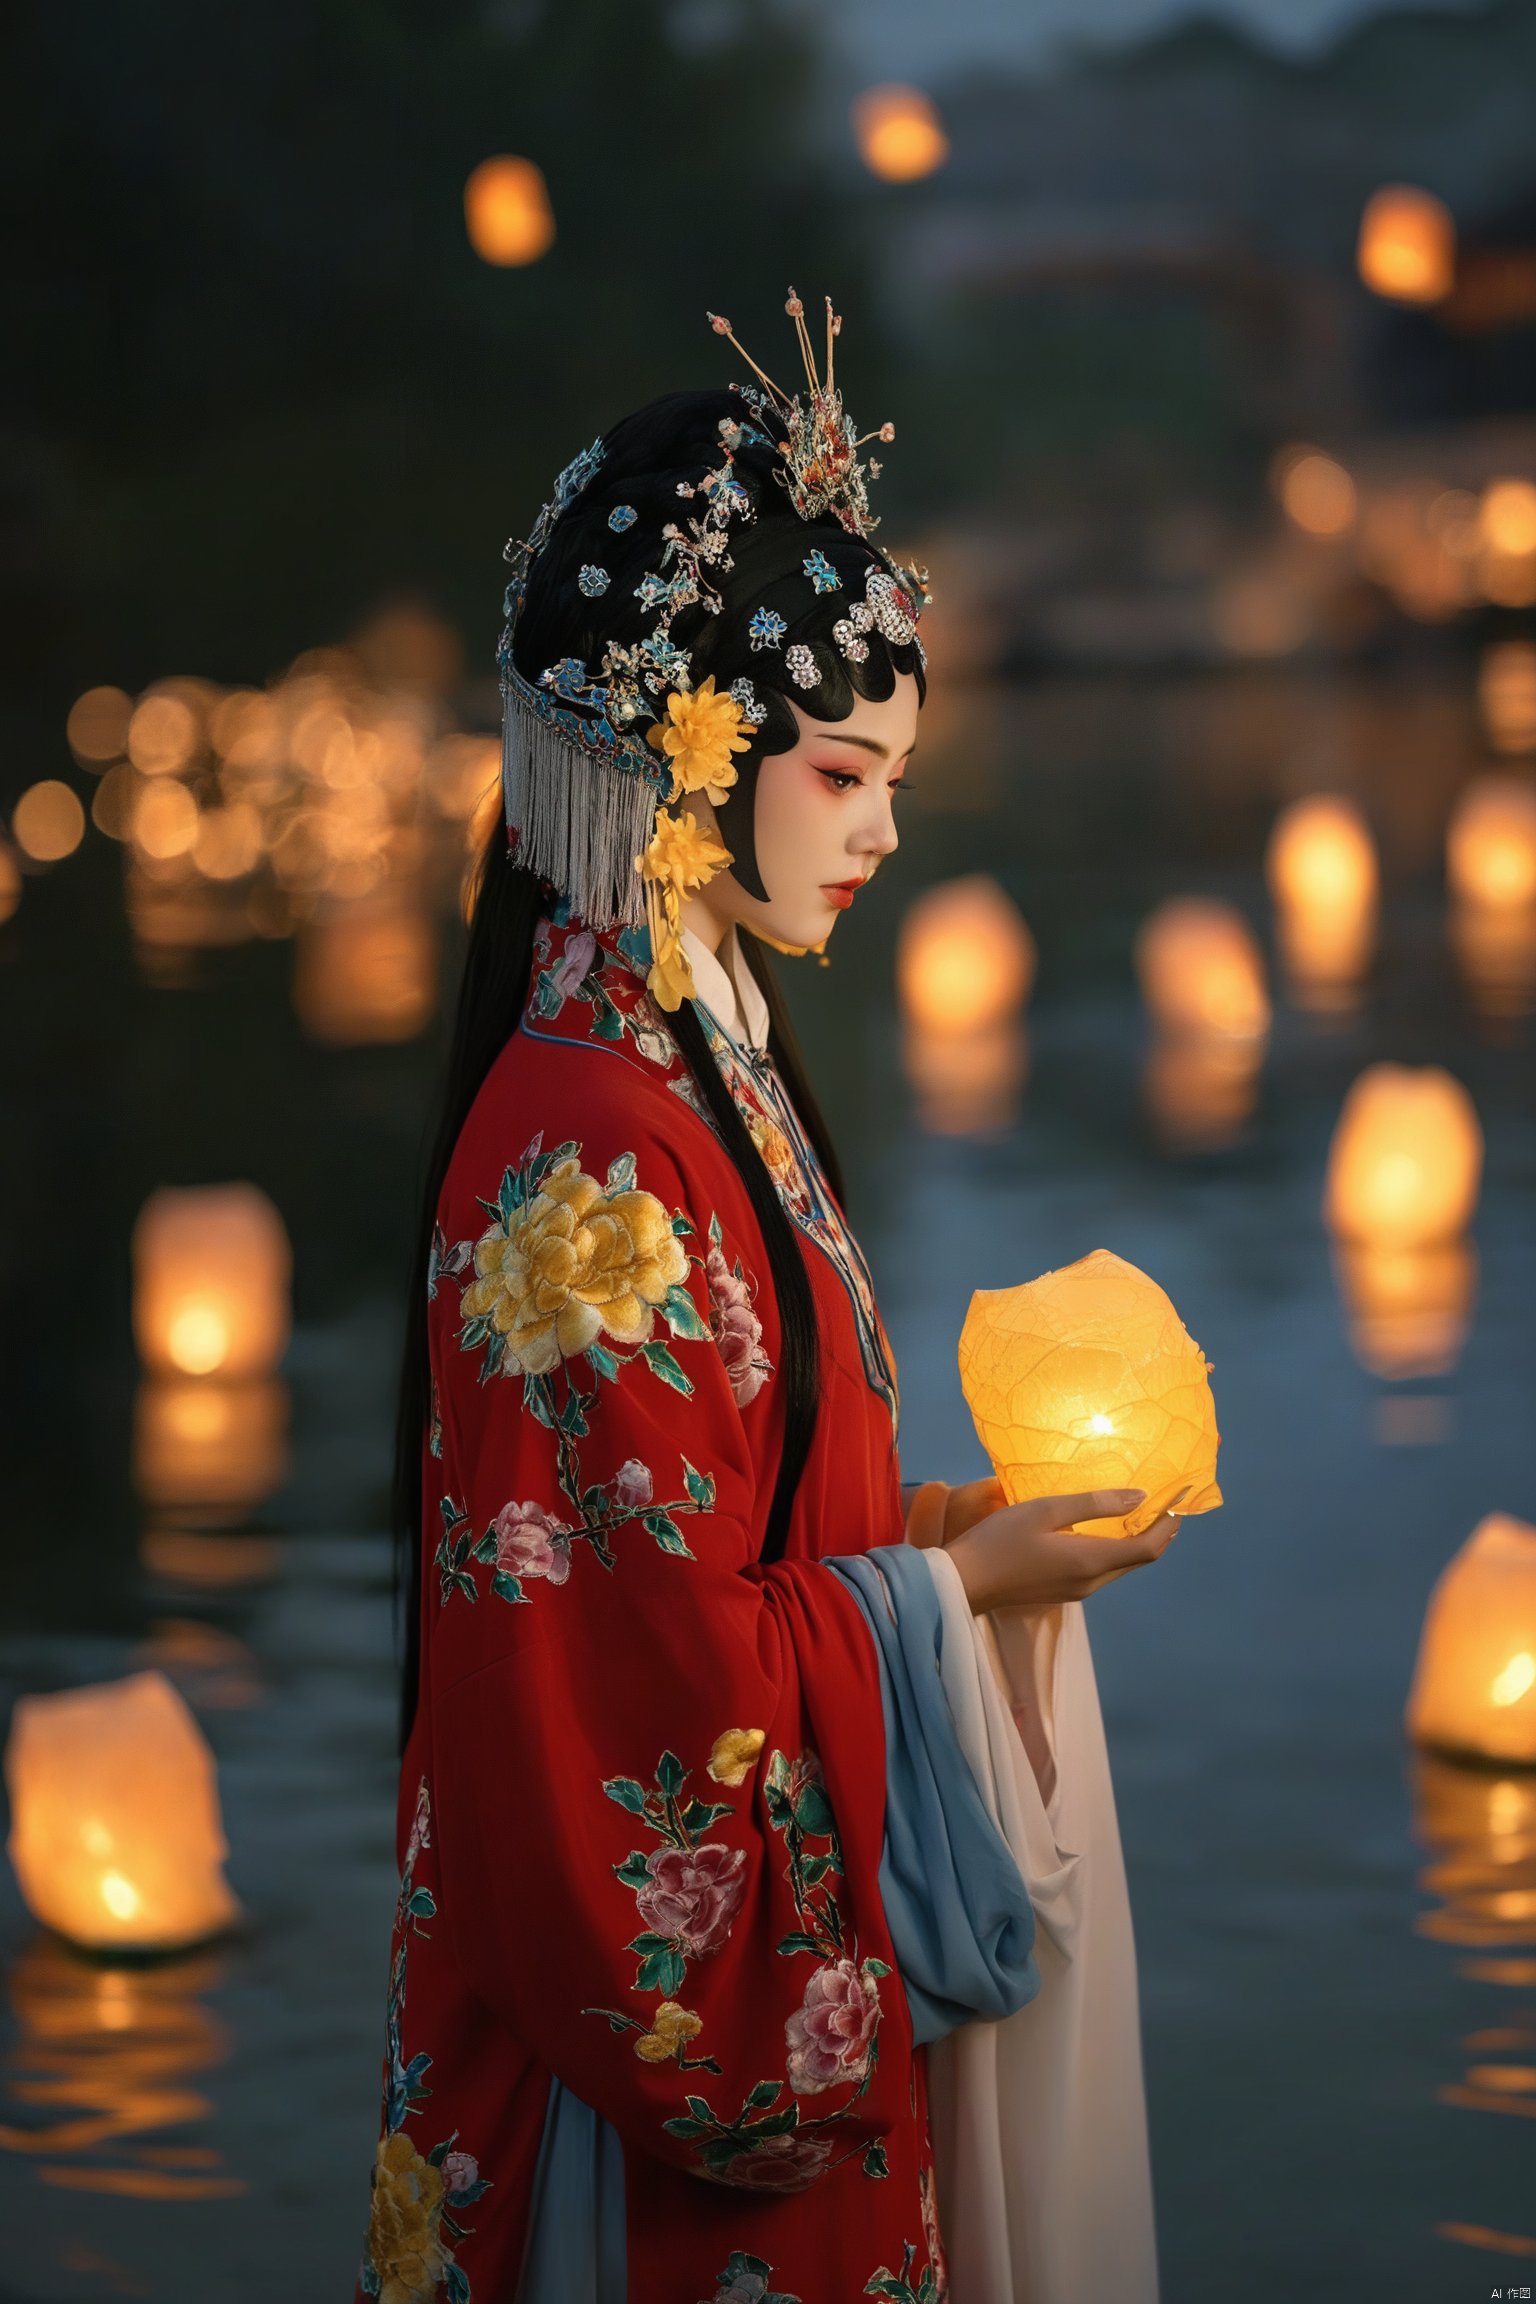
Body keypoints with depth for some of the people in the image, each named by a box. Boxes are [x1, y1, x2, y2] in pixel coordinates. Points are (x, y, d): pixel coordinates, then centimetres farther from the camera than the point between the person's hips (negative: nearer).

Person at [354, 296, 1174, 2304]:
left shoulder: (713, 1066, 7)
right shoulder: (589, 1157, -23)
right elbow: (643, 1654, -24)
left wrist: (937, 1524, 3)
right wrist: (948, 1585, -13)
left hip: (779, 1921, 9)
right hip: (680, 1986, -9)